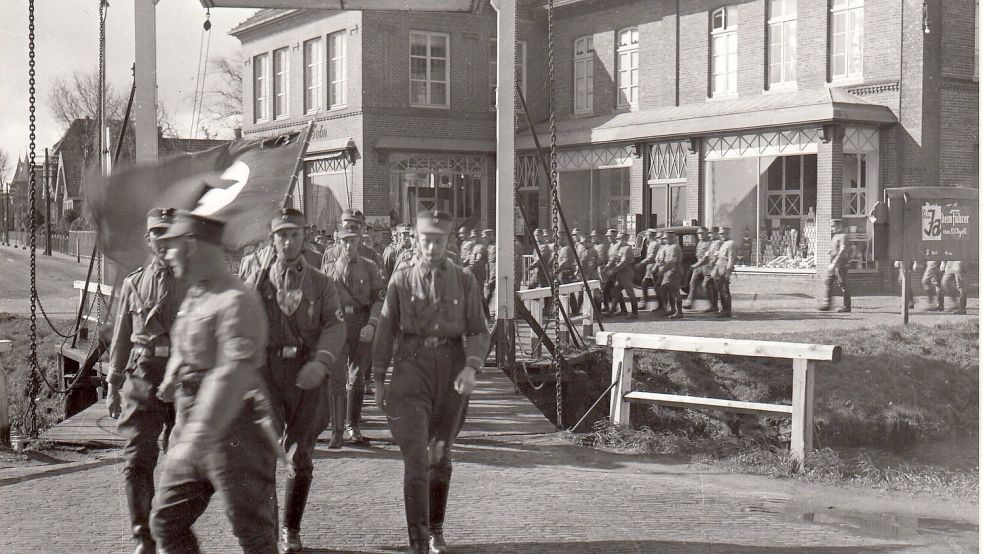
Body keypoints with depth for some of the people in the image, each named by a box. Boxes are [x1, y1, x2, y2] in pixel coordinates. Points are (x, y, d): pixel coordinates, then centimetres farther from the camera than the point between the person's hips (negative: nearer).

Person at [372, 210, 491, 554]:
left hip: (451, 374, 2)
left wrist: (472, 366, -16)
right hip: (411, 372, -2)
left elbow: (478, 331, 1)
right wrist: (378, 380, 4)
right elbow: (386, 331, 5)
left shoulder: (464, 281, 2)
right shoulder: (401, 279, 1)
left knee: (441, 457, 16)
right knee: (415, 458, -12)